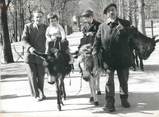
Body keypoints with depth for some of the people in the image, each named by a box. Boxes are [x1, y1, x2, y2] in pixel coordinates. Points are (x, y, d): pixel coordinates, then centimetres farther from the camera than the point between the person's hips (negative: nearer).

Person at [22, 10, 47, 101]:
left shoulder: (46, 28, 1)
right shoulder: (28, 27, 1)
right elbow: (24, 39, -6)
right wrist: (29, 47, -25)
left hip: (41, 56, 1)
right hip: (29, 55, -1)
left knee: (41, 76, 7)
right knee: (32, 76, -1)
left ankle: (40, 93, 26)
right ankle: (36, 95, 9)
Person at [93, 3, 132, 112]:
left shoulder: (125, 24, 2)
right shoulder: (102, 27, 5)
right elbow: (97, 40, 5)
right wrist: (95, 51, -7)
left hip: (123, 58, 1)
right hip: (108, 59, 0)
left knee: (124, 80, 14)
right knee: (109, 81, 0)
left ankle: (124, 99, 33)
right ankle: (109, 102, 6)